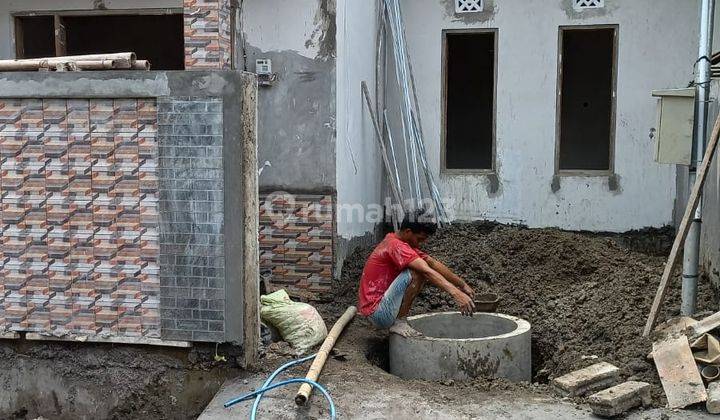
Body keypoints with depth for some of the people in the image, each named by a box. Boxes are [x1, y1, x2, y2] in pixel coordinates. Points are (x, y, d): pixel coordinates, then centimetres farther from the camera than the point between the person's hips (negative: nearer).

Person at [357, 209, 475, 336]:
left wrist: (463, 285, 7)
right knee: (416, 273, -23)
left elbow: (433, 263, 10)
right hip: (377, 312, -10)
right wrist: (456, 293, -39)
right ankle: (399, 323, -11)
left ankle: (399, 321, 11)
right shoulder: (396, 246, -19)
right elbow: (427, 271, -31)